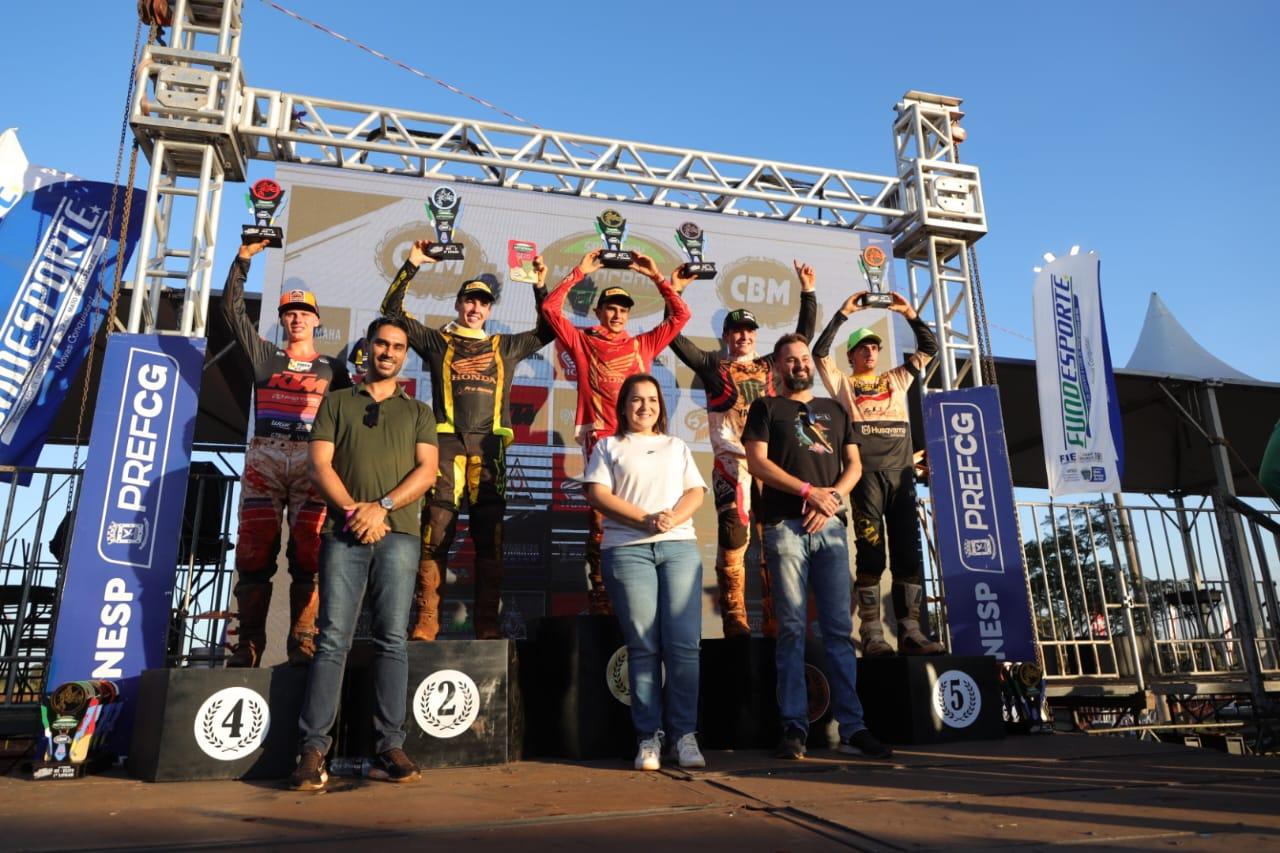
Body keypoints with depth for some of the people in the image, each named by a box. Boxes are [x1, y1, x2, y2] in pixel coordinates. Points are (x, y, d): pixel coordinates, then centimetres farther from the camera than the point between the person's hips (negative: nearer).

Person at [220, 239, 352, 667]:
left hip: (312, 463, 0)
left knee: (308, 555, -7)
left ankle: (303, 644, -4)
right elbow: (232, 308, 12)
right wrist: (244, 258, 7)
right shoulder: (264, 355, 17)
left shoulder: (333, 367, 17)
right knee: (254, 552, -3)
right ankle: (248, 646, 2)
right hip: (263, 459, 1)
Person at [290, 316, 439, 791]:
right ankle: (313, 749, -3)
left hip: (398, 534, 0)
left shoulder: (418, 412, 18)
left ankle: (390, 748, 0)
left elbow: (427, 471, 5)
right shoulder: (336, 403, 18)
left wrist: (382, 507, -10)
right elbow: (320, 464, 6)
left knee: (392, 640, -2)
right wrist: (353, 509, -9)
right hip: (343, 533, 0)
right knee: (332, 640, -5)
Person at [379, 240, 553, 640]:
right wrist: (411, 266, 10)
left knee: (489, 538, 0)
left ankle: (487, 624, 4)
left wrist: (540, 286, 16)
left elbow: (547, 331, 24)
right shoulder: (437, 341, 17)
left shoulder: (506, 346, 22)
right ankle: (427, 620, -2)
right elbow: (392, 310, 15)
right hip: (447, 442, -1)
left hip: (489, 446, 2)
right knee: (436, 531, -7)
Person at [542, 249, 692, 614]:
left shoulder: (643, 344, 20)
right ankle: (599, 591, -5)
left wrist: (657, 278, 14)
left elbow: (680, 315, 19)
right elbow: (550, 308, 5)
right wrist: (579, 273, 4)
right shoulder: (582, 341, 13)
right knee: (601, 517, -7)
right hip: (601, 439, -2)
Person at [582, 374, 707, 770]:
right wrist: (645, 519, -11)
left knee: (684, 644, -7)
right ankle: (648, 737, 3)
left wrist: (672, 518, -9)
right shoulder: (608, 447, 15)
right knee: (643, 646, -5)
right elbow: (597, 495, 1)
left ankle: (684, 734, 1)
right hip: (627, 549, -2)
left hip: (680, 546, 2)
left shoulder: (677, 447, 24)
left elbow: (696, 492, 12)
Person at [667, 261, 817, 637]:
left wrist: (808, 292, 19)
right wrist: (674, 292, 4)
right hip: (731, 462, -3)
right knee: (732, 540, -8)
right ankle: (735, 625, -2)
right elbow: (675, 337, 7)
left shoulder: (771, 366, 18)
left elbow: (804, 336, 23)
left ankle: (776, 623, 9)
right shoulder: (713, 366, 10)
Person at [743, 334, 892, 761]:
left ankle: (852, 728, 5)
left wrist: (832, 496, -4)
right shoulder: (766, 408, 11)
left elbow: (854, 465, 16)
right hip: (786, 527, -3)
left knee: (840, 628, 2)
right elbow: (757, 462, -2)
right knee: (792, 628, -4)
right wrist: (809, 491, -10)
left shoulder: (835, 410, 23)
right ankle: (794, 728, 1)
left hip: (830, 525, 3)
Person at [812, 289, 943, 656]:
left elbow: (930, 347, 22)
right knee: (871, 553, -6)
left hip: (901, 472, 4)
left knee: (909, 552, -1)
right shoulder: (843, 382, 15)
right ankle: (871, 632, -5)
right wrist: (843, 313, 2)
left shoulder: (897, 378, 24)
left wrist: (909, 313, 13)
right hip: (866, 474, -3)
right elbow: (819, 352, 2)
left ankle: (910, 630, 1)